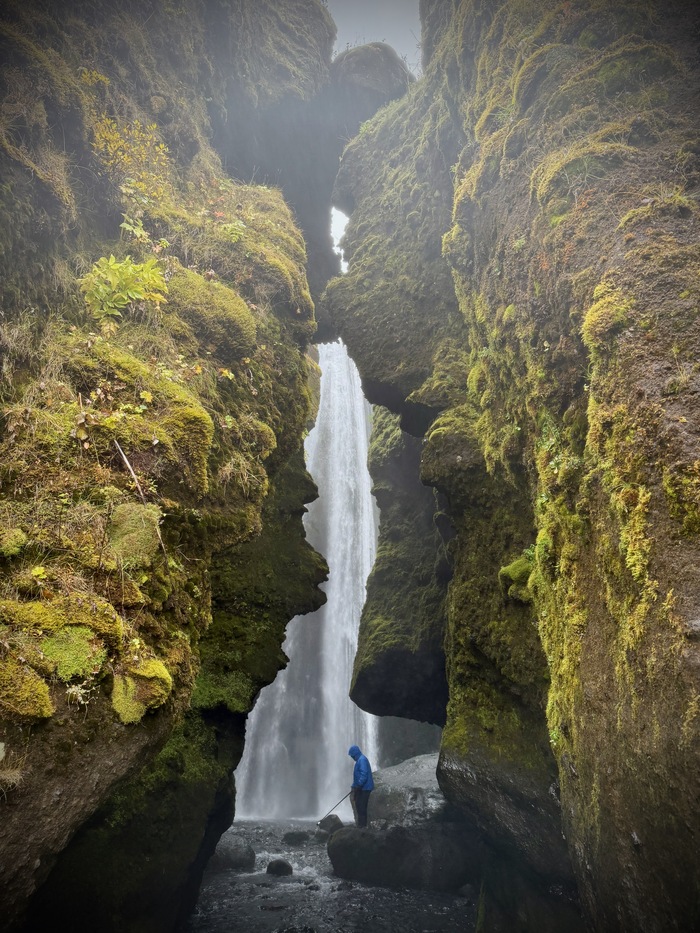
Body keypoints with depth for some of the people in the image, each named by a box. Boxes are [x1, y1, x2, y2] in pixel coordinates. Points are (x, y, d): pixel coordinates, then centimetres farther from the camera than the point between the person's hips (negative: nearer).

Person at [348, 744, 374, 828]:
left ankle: (362, 825, -2)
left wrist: (358, 786, -25)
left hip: (364, 788, -10)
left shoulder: (362, 759, -16)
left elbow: (364, 774, -25)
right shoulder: (359, 760, 16)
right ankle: (360, 823, 23)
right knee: (358, 805, 15)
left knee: (361, 807, -7)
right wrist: (353, 786, 20)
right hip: (361, 788, 10)